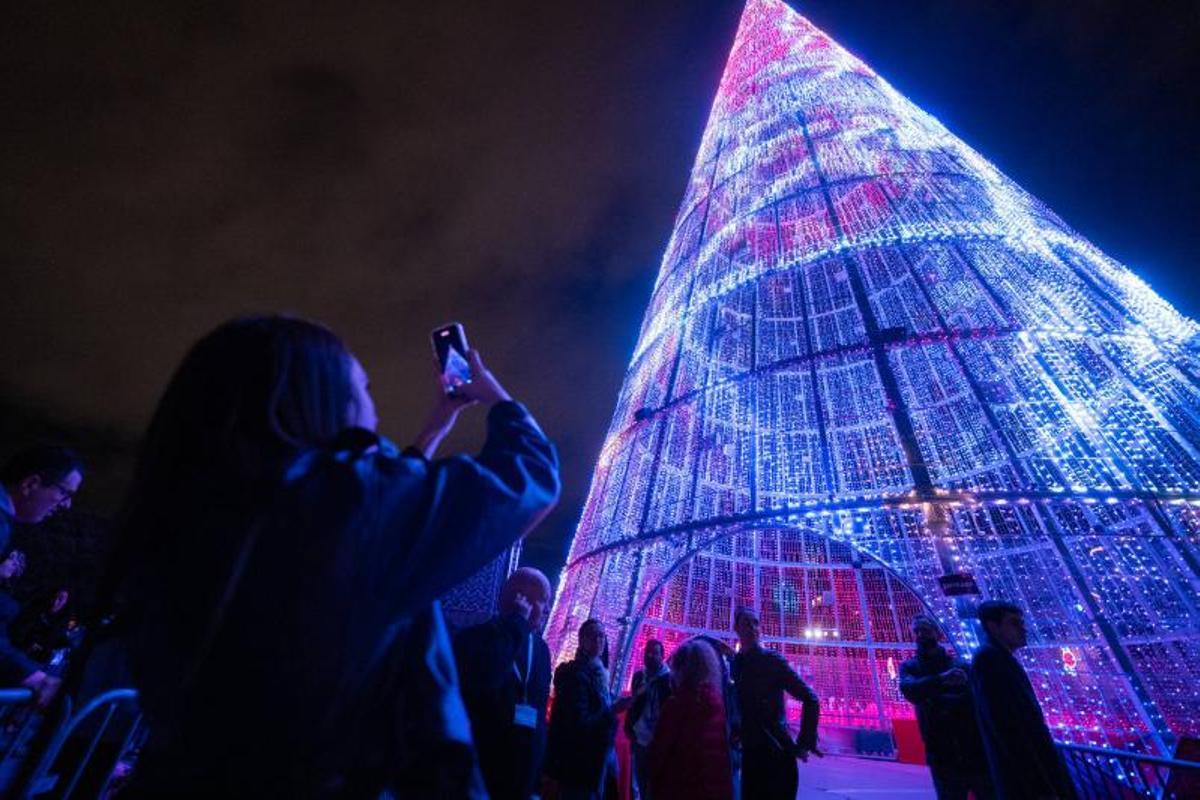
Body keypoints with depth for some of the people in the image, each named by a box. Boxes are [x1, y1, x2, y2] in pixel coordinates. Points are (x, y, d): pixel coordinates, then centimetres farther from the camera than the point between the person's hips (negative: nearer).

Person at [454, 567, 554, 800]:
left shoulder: (540, 648, 7)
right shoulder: (474, 637, -10)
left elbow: (539, 709, 13)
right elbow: (481, 681, -30)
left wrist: (540, 772, 13)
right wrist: (516, 624, -24)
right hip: (476, 774, -5)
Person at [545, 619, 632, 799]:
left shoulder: (599, 674, 9)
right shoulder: (575, 674, -18)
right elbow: (579, 723, -24)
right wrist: (612, 711, -25)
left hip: (596, 761, 9)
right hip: (580, 763, -9)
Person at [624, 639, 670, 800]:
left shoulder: (669, 679, -11)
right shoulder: (638, 676, 5)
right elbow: (633, 704, 14)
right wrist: (629, 727, 6)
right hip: (640, 740, 5)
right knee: (641, 785, 16)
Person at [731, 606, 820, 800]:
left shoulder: (773, 660, -8)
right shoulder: (732, 664, 3)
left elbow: (810, 698, -7)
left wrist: (805, 743, -10)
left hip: (778, 753, -4)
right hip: (748, 755, 4)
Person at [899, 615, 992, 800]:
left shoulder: (960, 665, 2)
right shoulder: (909, 667, 3)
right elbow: (908, 689, -17)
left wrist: (936, 701, -16)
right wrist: (941, 679, -31)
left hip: (976, 752, 0)